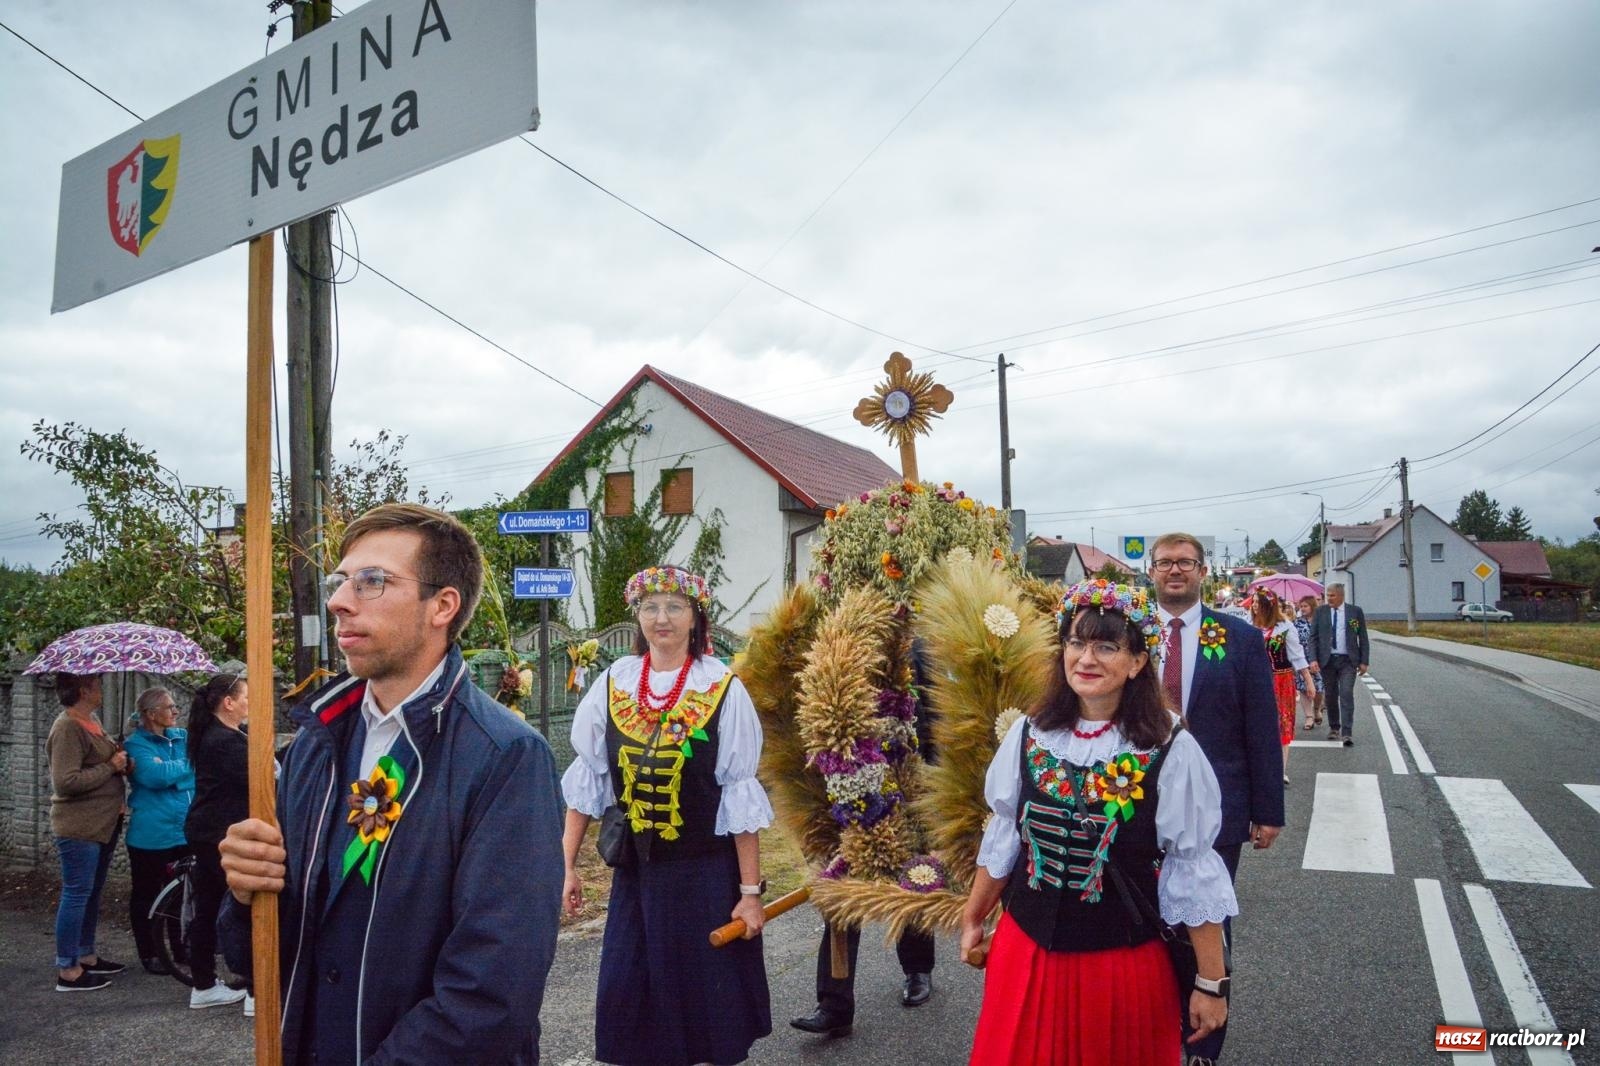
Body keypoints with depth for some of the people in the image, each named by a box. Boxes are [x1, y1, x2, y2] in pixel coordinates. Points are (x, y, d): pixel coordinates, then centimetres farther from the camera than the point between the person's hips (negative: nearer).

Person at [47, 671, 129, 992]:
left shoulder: (91, 721, 12)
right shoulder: (67, 728, -18)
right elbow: (66, 781, -24)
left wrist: (122, 760, 6)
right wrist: (111, 767, -18)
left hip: (103, 822, 10)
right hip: (79, 827, -10)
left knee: (92, 892, 17)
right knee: (77, 893, -2)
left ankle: (86, 956, 29)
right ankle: (67, 971, 6)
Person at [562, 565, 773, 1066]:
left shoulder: (723, 690, -11)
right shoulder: (612, 684, -1)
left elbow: (742, 799, -8)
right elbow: (585, 781, 6)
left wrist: (751, 891, -7)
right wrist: (566, 864, 4)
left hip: (706, 873, -3)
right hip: (634, 870, 3)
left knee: (710, 998, 8)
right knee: (630, 995, 10)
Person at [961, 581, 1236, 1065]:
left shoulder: (1171, 750, -16)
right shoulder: (1028, 734, -5)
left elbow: (1194, 872, -10)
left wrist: (1212, 982, -6)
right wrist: (972, 919, 16)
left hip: (1126, 963, -3)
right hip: (1026, 952, 3)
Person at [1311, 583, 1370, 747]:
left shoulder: (1355, 611, 1)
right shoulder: (1321, 611, 3)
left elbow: (1363, 638, 4)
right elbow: (1313, 637, 3)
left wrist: (1364, 661, -1)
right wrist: (1314, 659, -7)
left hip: (1348, 661, -2)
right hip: (1327, 659, 2)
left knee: (1347, 694, -11)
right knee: (1331, 695, 9)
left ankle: (1346, 733, -12)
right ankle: (1334, 728, 25)